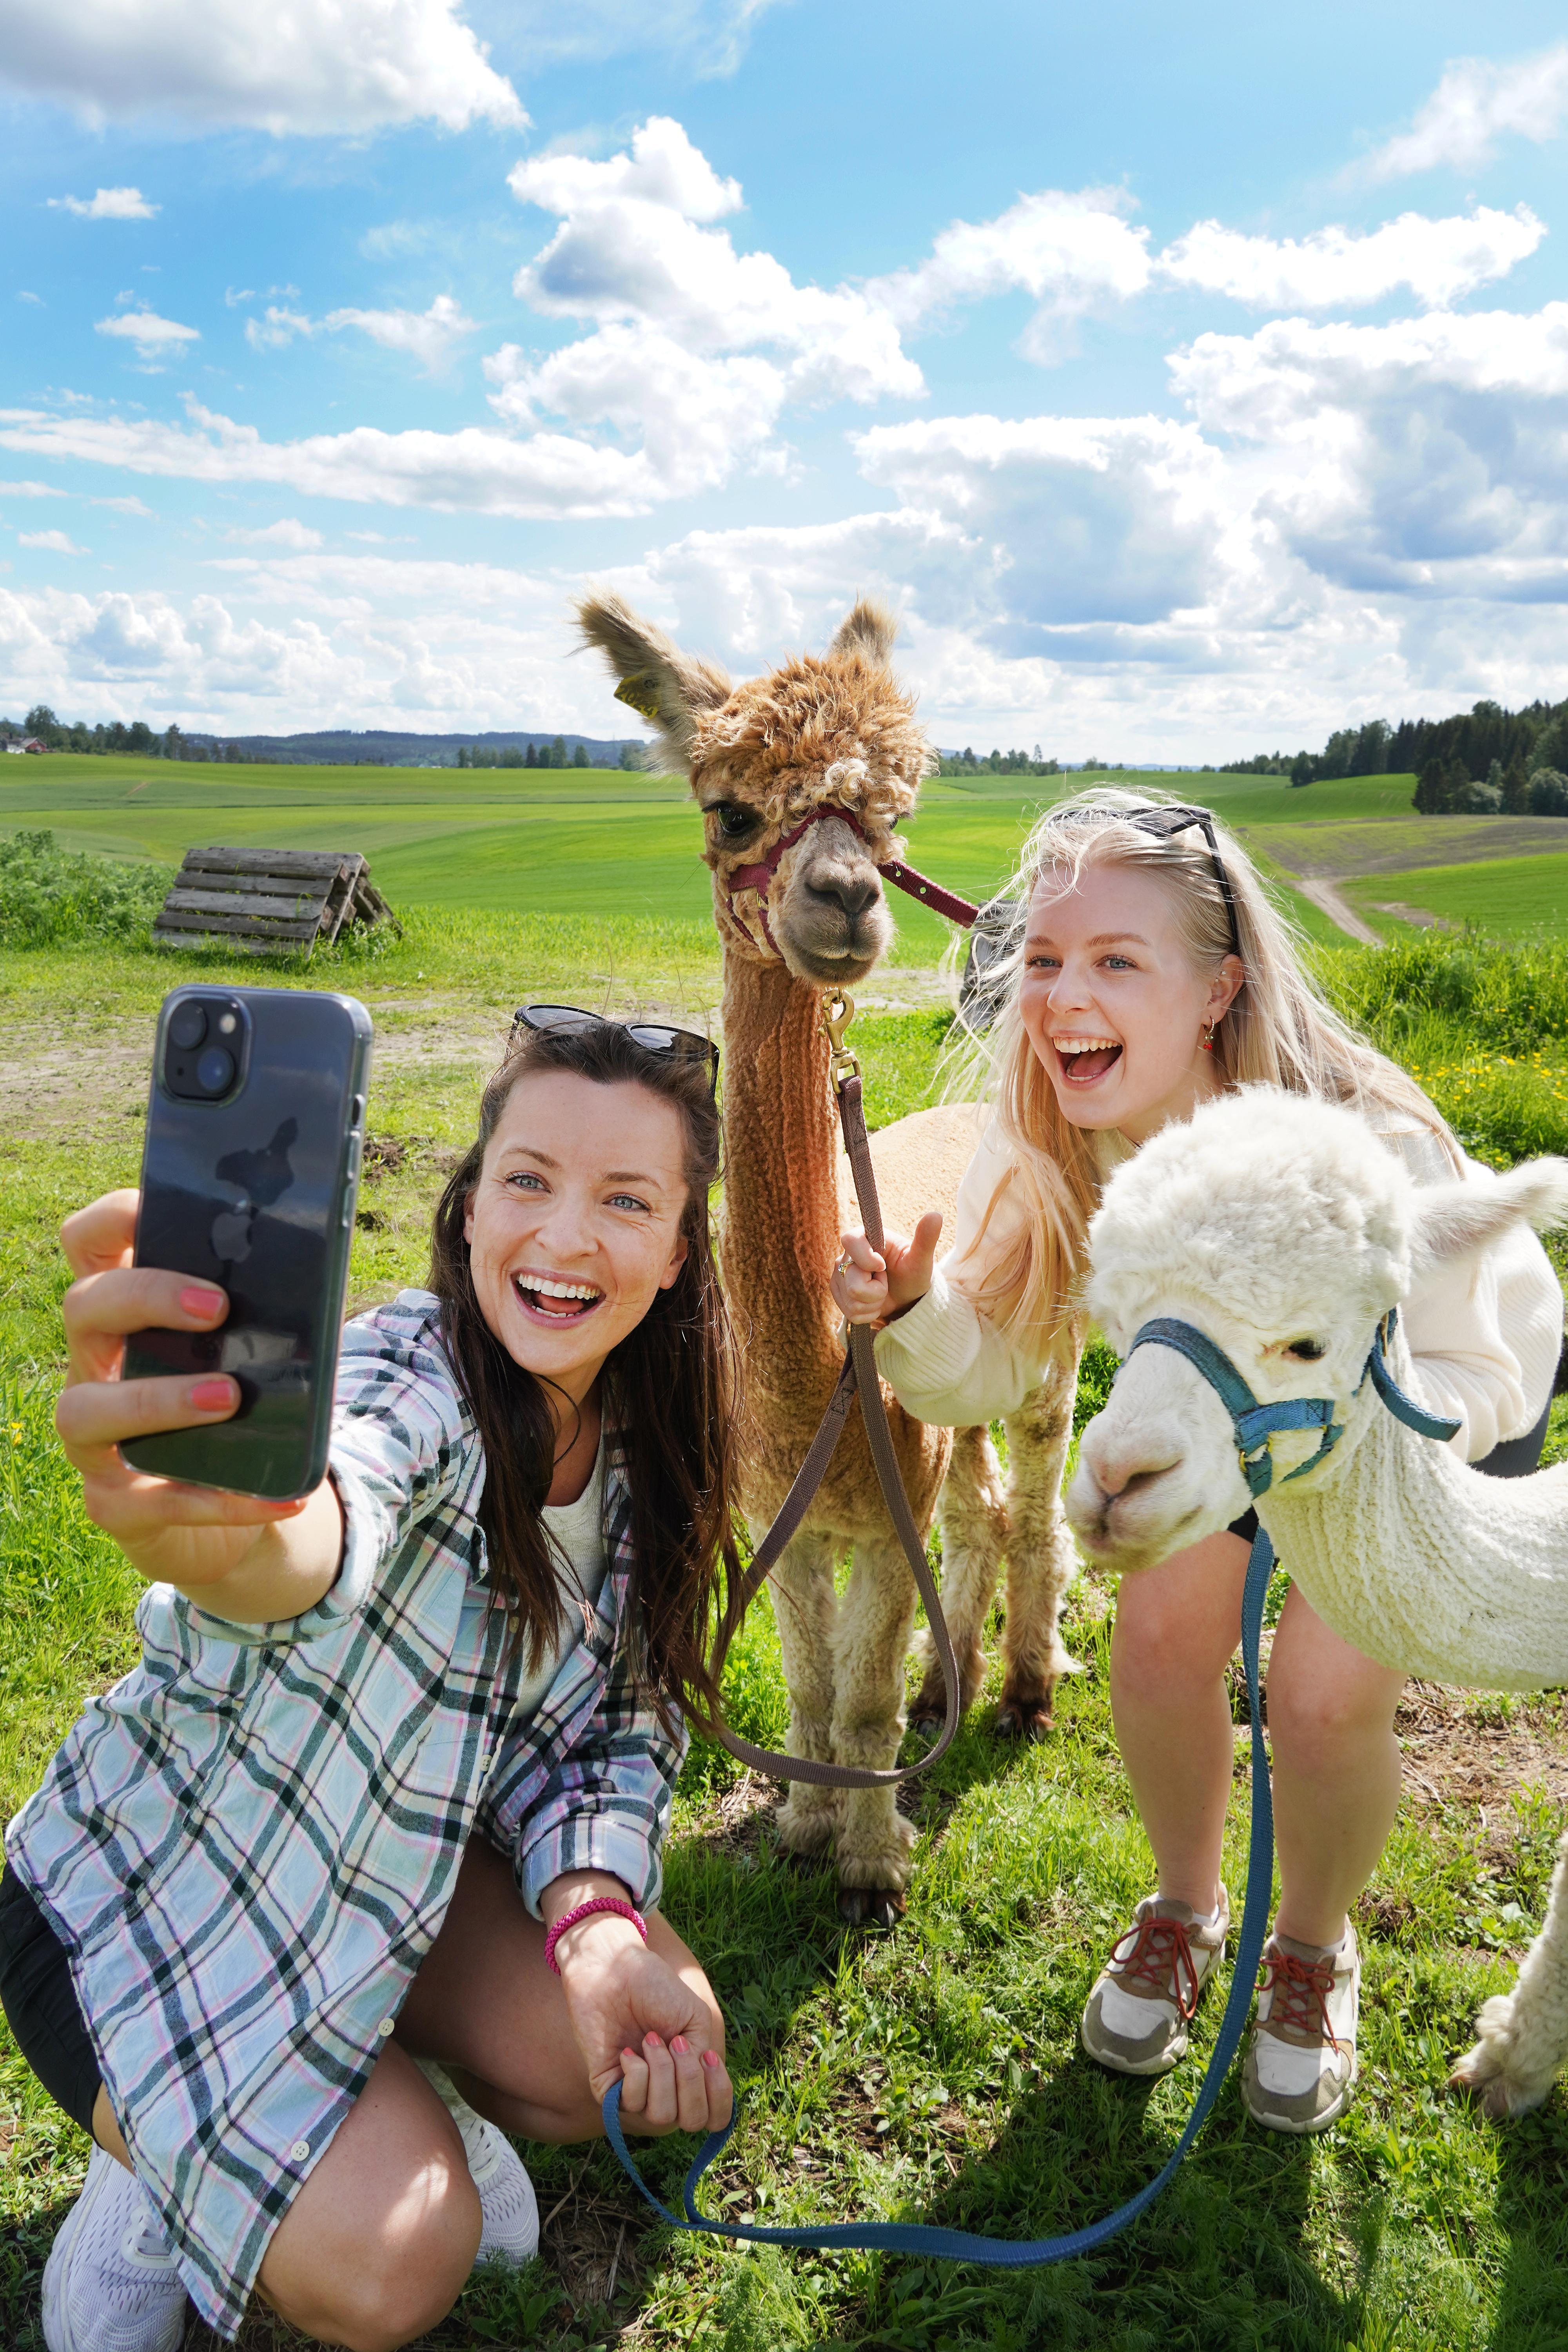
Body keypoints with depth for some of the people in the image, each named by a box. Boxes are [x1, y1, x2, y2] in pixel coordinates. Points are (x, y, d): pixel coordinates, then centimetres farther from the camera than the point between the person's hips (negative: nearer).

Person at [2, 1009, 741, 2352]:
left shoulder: (644, 1439, -10)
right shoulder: (407, 1377, -31)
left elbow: (618, 1722, -3)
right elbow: (325, 1524, -56)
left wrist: (594, 1914, -23)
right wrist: (191, 1525, -80)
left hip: (406, 1868, 6)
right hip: (154, 1889, -5)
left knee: (654, 2052, -13)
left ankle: (394, 2096, 15)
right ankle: (155, 2152, 11)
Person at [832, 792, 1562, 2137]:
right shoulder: (1045, 1147, -26)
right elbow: (989, 1374, -19)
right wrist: (912, 1312, -40)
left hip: (1457, 1389, -3)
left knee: (1326, 1696, -14)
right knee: (1162, 1633, -10)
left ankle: (1315, 1951, 21)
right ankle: (1186, 1911, 22)